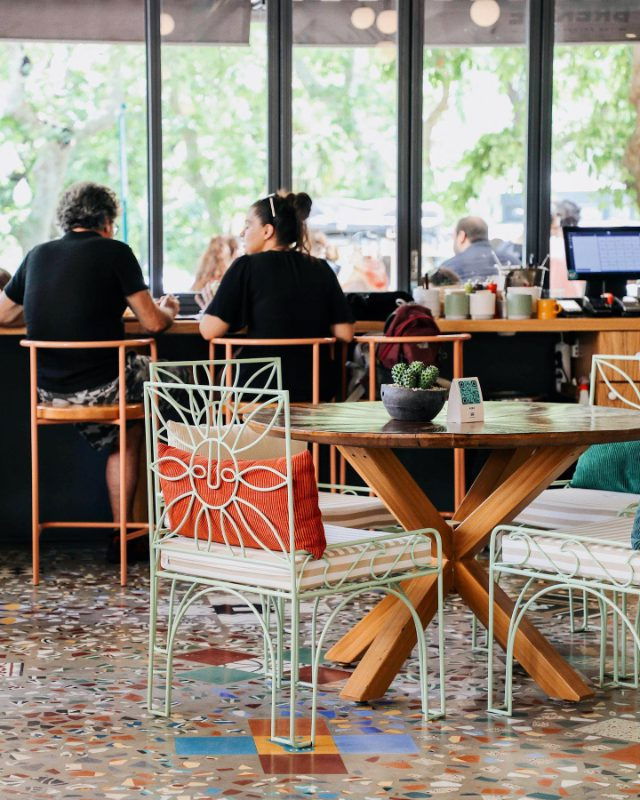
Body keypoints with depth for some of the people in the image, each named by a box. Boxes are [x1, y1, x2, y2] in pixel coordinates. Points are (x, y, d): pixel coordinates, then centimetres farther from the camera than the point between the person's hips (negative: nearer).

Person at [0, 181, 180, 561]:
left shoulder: (37, 255, 10)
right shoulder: (115, 252, -5)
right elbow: (153, 322, -7)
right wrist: (168, 310, 17)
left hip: (49, 391, 6)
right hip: (100, 387, -6)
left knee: (122, 440, 29)